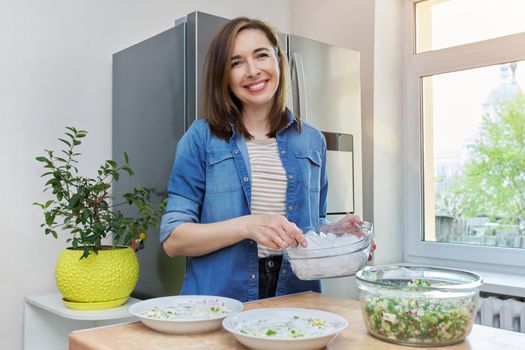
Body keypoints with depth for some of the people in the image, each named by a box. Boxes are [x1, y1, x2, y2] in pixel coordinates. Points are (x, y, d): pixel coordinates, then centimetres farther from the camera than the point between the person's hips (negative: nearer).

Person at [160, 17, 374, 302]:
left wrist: (333, 232, -3)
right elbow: (172, 239, -5)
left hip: (297, 300, 4)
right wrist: (247, 226, -19)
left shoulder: (311, 141, 9)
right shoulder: (201, 137, -1)